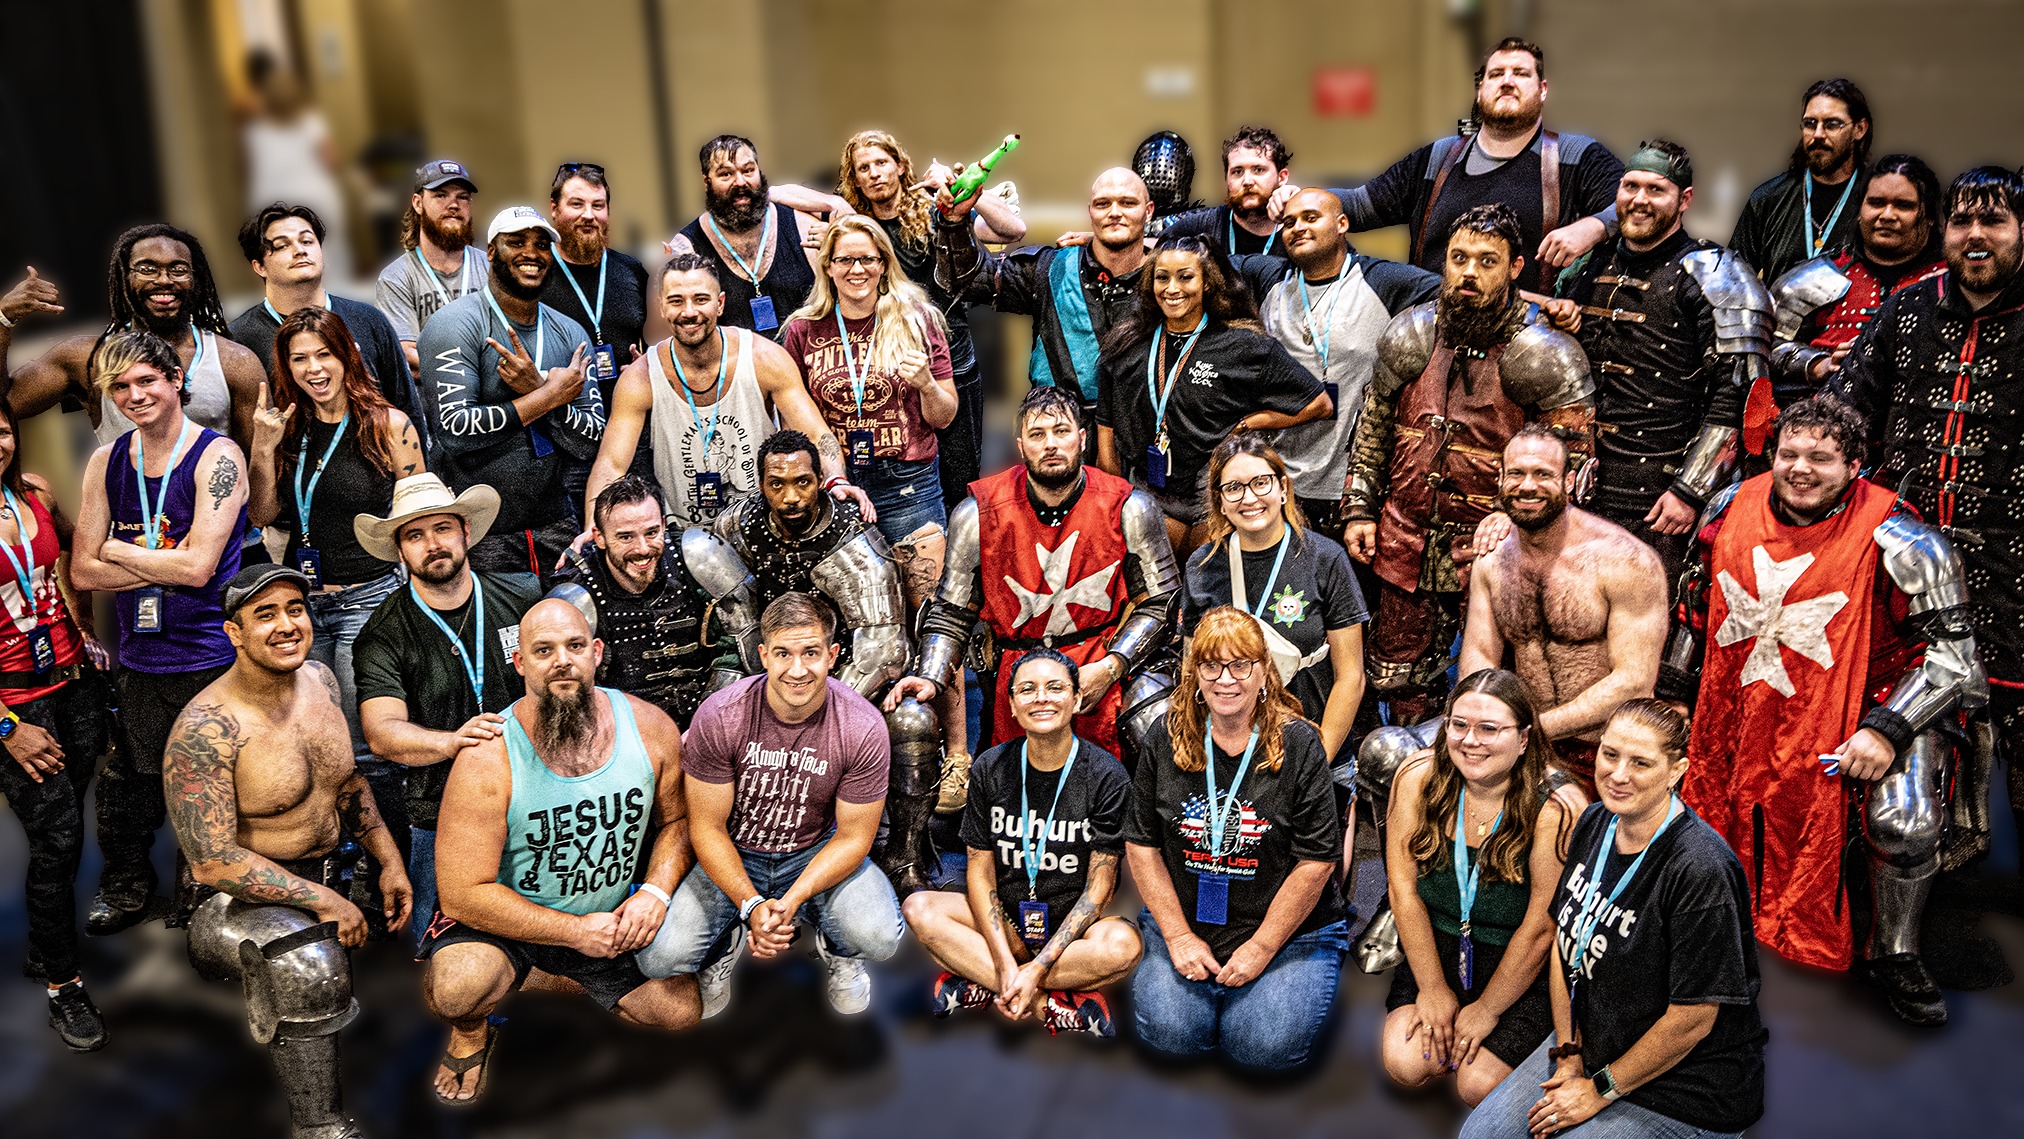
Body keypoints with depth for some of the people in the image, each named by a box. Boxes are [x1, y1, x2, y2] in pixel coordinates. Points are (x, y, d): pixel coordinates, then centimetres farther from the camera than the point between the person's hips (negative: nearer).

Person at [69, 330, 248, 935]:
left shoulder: (217, 455, -9)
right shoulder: (106, 462, 7)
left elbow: (199, 566, -17)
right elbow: (83, 571, 4)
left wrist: (118, 551, -5)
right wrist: (164, 563, -10)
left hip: (210, 659, -5)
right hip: (138, 660, 5)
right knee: (127, 787, 14)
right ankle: (125, 892, 35)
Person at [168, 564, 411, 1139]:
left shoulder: (318, 679, 0)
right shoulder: (206, 729, -23)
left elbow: (346, 778, 15)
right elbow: (213, 862, -22)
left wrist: (390, 861, 6)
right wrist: (324, 901, -21)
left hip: (331, 870, 9)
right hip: (244, 892, -9)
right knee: (308, 965, -33)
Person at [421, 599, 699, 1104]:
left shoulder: (650, 728, -12)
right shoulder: (487, 761, -23)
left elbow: (678, 819, 4)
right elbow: (463, 892, -22)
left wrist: (656, 892, -15)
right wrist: (575, 931, -23)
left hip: (612, 915, 5)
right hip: (505, 915, -4)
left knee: (680, 1010, -6)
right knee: (456, 988, -33)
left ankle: (547, 982, 19)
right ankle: (469, 1033, 8)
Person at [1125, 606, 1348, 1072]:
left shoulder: (1299, 745, -9)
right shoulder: (1167, 740, -1)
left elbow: (1316, 862, -9)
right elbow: (1142, 845, 1)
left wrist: (1261, 948, -11)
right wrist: (1179, 936, -6)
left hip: (1287, 929, -1)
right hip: (1182, 923, 2)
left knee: (1264, 1045, -18)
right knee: (1169, 1032, -17)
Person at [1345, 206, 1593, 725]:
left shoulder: (1540, 356, -11)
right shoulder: (1412, 336, 3)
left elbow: (1569, 466, -10)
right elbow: (1373, 425, 14)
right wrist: (1360, 508, 11)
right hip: (1407, 539, 4)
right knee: (1398, 677, 15)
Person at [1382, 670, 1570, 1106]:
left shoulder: (1555, 809, -21)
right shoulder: (1418, 781, -10)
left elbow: (1541, 929, -16)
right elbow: (1404, 889, -7)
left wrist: (1487, 1010, -9)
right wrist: (1433, 989, -7)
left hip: (1522, 972, -3)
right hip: (1435, 951, 3)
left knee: (1479, 1084, -17)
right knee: (1406, 1065, -15)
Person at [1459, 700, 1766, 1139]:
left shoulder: (1701, 869, -27)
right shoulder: (1594, 824, -2)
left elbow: (1693, 1018, -23)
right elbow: (1565, 939, 6)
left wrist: (1600, 1090, -13)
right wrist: (1569, 1057, 0)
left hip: (1683, 1090, -7)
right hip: (1589, 1042, 7)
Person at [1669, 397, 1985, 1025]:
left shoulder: (1901, 542, -18)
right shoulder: (1731, 510, -4)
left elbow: (1953, 651, -14)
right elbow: (1701, 608, 12)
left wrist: (1886, 730, -25)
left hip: (1879, 697, -4)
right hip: (1749, 700, 5)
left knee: (1906, 822, -25)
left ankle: (1893, 954, 3)